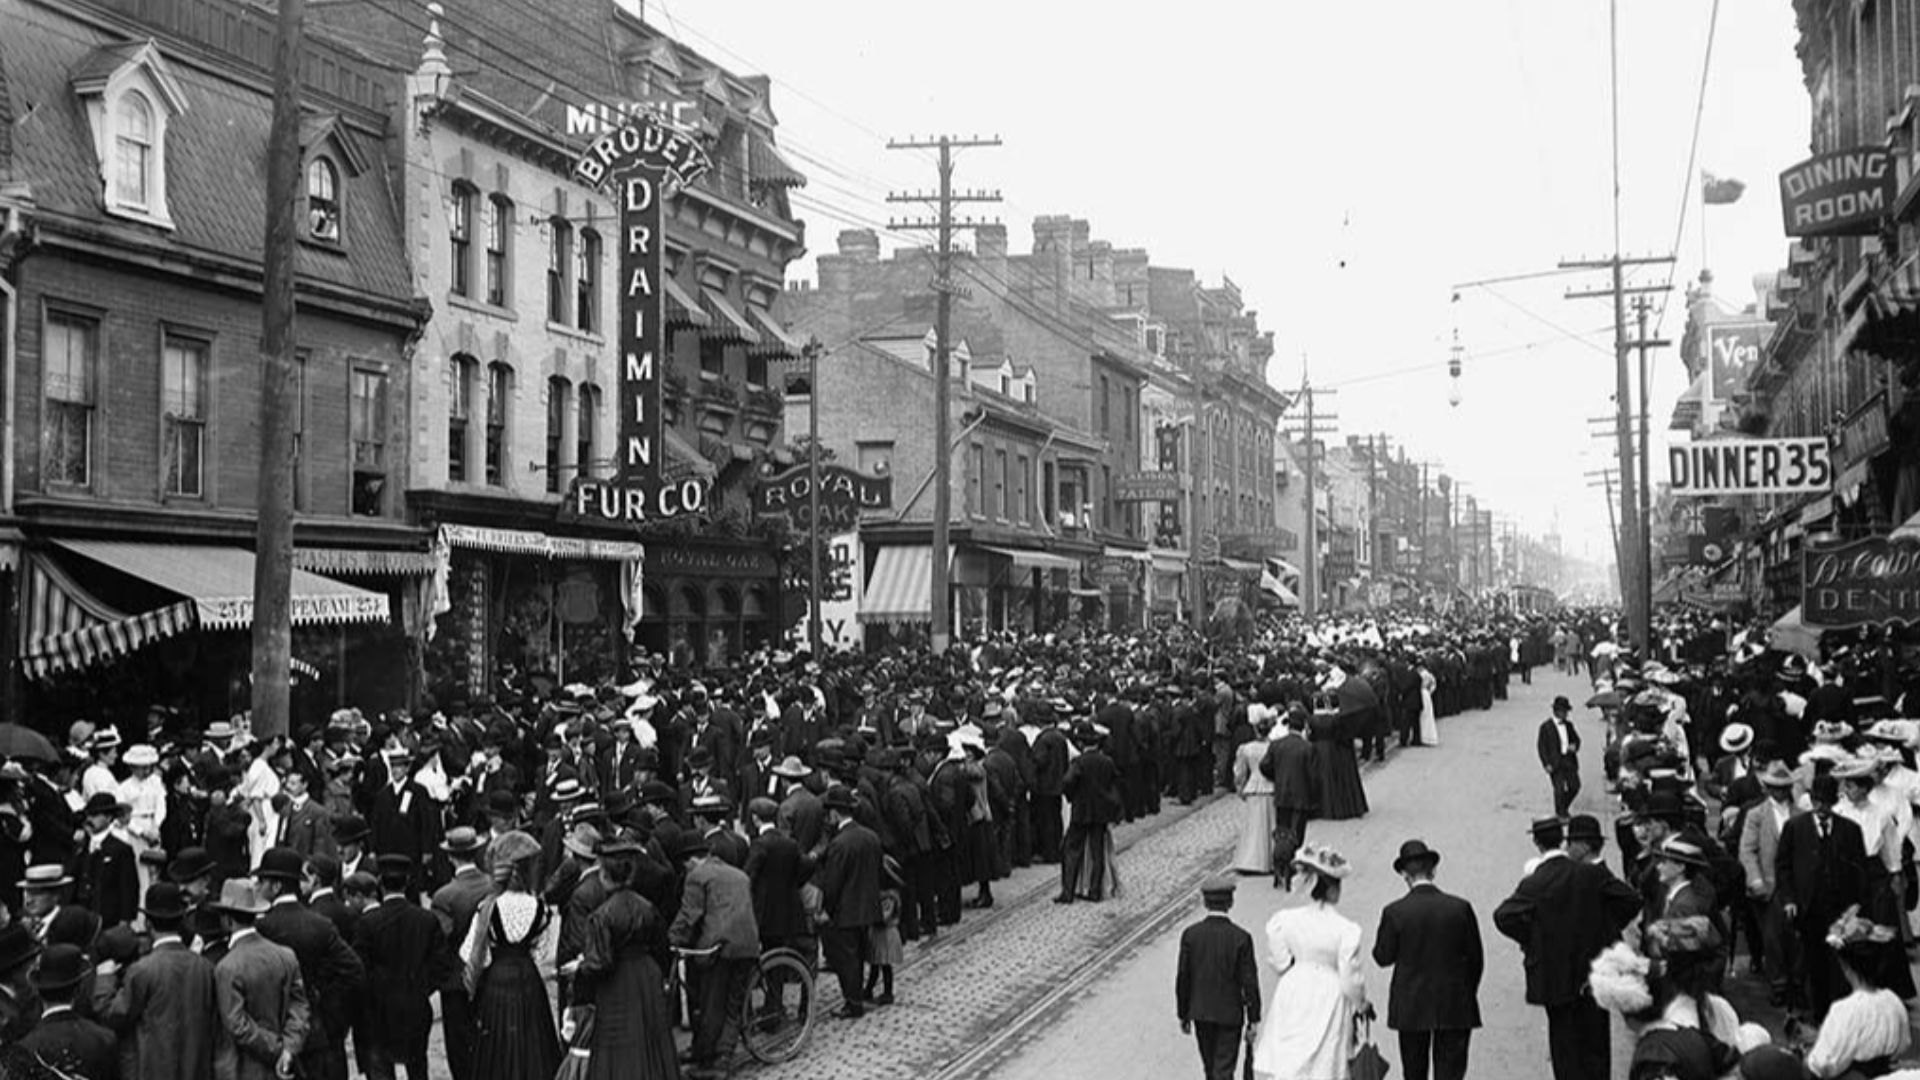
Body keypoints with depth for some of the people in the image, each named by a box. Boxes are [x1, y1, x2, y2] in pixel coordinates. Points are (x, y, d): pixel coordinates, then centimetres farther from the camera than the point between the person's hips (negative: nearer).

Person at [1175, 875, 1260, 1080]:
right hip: (1230, 1014, -3)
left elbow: (1183, 979, -4)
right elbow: (1249, 982, -11)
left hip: (1200, 1012, 3)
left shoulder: (1190, 935, -8)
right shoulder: (1241, 938, -14)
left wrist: (1184, 1015, 7)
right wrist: (1253, 1020, -2)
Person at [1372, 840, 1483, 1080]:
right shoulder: (1460, 908, -7)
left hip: (1411, 1009, 0)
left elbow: (1383, 958, -1)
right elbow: (1476, 959, 0)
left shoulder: (1394, 912, -9)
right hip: (1454, 1008, 0)